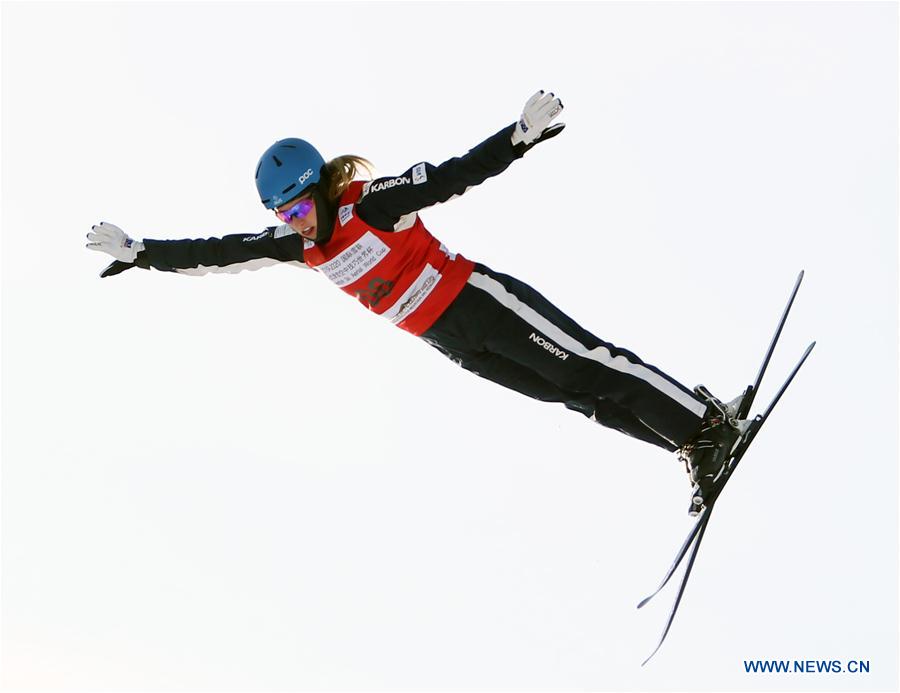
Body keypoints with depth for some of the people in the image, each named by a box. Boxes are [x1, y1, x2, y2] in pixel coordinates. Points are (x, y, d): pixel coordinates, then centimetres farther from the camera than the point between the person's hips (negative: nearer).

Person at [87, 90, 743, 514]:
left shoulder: (371, 202, -16)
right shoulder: (298, 244, 3)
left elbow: (455, 175, -21)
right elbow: (217, 252, 8)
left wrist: (521, 135, -31)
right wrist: (138, 252, 9)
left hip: (479, 301, -6)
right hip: (452, 342, 6)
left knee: (590, 367, -11)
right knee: (581, 397, 5)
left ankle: (709, 421, -2)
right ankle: (691, 447, 9)